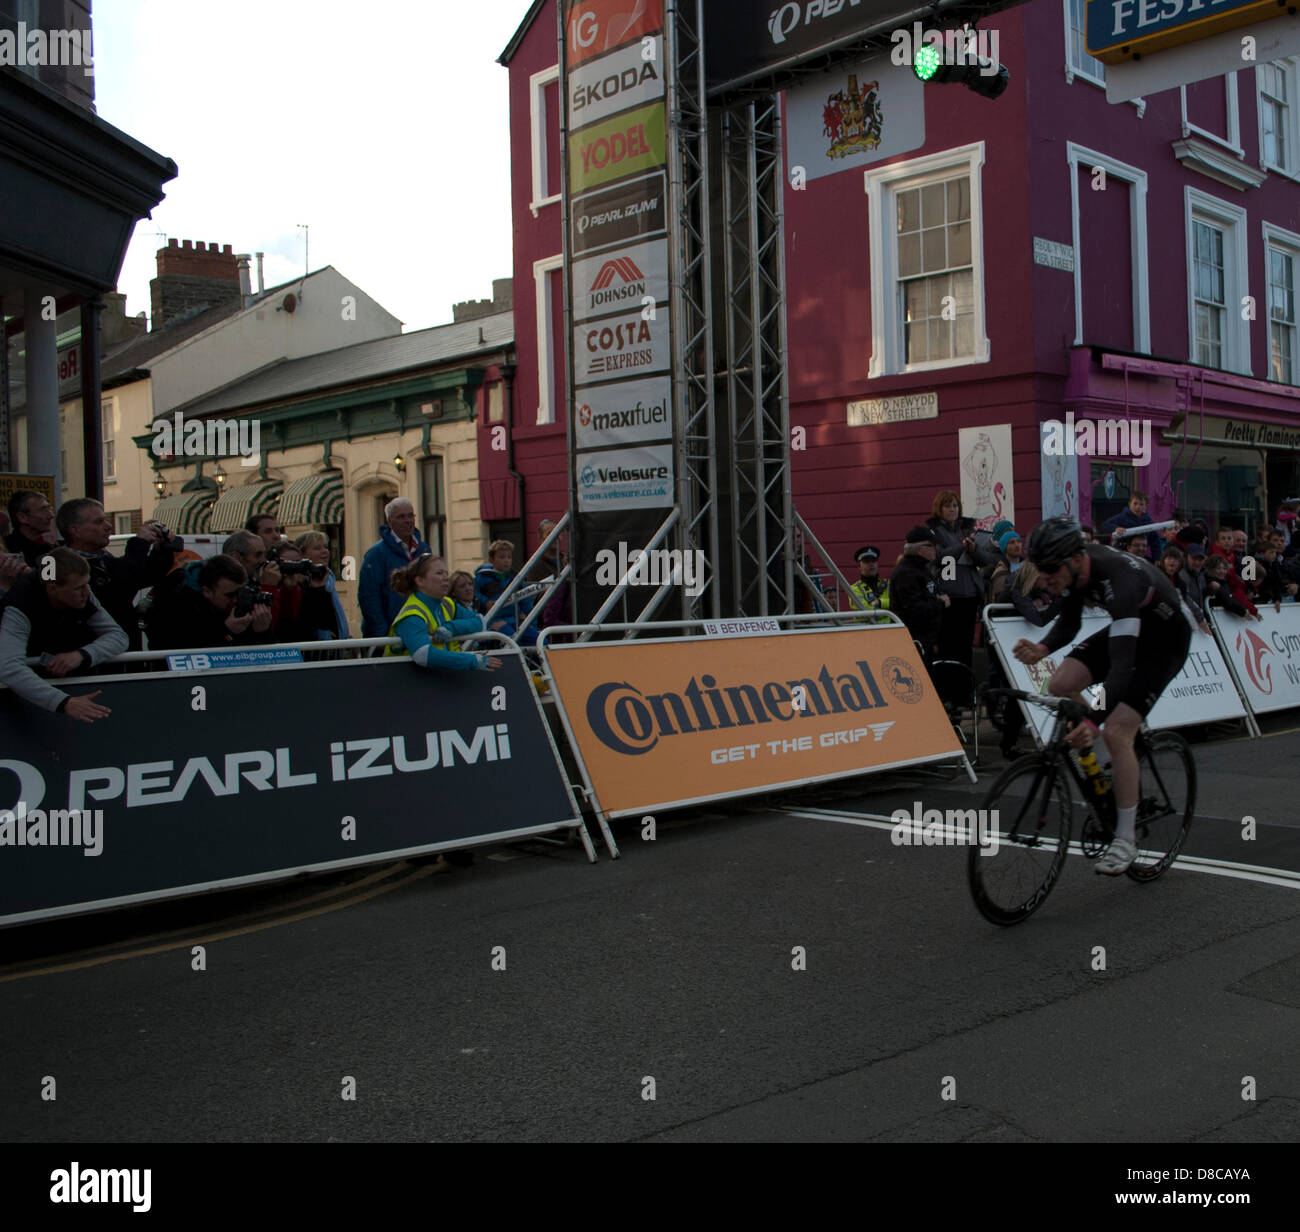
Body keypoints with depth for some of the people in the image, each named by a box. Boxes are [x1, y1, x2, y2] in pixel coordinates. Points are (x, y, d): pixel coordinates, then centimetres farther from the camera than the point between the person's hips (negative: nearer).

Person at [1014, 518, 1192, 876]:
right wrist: (1042, 649, -25)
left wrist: (1094, 722, -58)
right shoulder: (1075, 568, -15)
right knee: (1060, 686, -11)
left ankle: (1126, 839, -5)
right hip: (1125, 628, 8)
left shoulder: (1117, 580, -39)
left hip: (1165, 639, -8)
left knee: (1115, 732, -18)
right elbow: (1068, 623, -2)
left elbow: (1122, 663, -46)